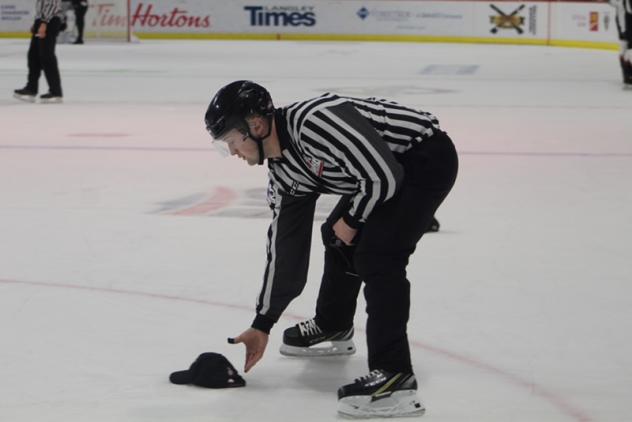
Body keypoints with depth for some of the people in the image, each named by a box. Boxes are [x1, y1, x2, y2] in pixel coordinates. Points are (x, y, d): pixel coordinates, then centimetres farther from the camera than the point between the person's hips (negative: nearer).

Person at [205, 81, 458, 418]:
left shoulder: (315, 122, -28)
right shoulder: (283, 172, 2)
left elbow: (384, 176, -29)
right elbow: (285, 249, 9)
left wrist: (352, 219, -10)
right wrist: (262, 325, 13)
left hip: (428, 158, -10)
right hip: (392, 166, 10)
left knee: (376, 255, -20)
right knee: (337, 238, 22)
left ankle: (393, 377, -22)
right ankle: (333, 328, 44)